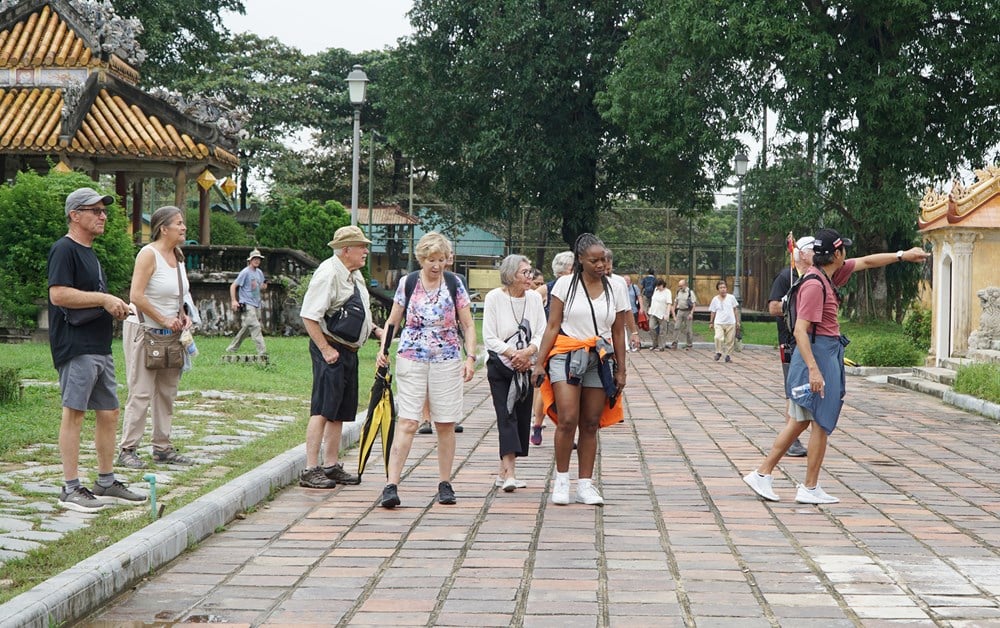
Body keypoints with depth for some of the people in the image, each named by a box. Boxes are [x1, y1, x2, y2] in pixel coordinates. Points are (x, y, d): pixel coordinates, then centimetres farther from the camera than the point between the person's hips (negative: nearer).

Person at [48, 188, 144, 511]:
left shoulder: (90, 253, 22)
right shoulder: (64, 250, -9)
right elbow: (58, 293, -21)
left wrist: (115, 307, 13)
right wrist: (104, 298, -18)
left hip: (100, 347, 10)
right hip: (76, 347, -10)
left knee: (109, 412, 12)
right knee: (74, 412, -7)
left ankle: (106, 483, 21)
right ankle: (70, 489, -4)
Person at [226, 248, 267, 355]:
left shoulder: (259, 272, 14)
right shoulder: (245, 272, -8)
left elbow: (261, 288, 24)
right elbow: (233, 286, -9)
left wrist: (264, 287, -1)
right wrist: (233, 301, -20)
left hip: (257, 305, 8)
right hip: (247, 305, -8)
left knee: (246, 329, 13)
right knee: (255, 327, -16)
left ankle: (231, 349, 26)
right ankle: (262, 352, -21)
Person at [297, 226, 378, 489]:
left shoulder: (355, 275, 14)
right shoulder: (328, 274, -16)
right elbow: (309, 316, -20)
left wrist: (377, 331, 15)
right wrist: (326, 350, -20)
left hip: (349, 350, 9)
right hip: (330, 350, -9)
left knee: (340, 412, 13)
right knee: (322, 410, -9)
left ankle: (331, 466, 22)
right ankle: (310, 470, -7)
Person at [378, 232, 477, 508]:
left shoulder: (455, 285, 4)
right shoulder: (407, 284, 4)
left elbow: (468, 325, 6)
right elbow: (392, 322, 11)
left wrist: (470, 357, -6)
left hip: (447, 361, 1)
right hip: (411, 361, -1)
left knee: (446, 424, 5)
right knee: (407, 423, -9)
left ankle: (445, 484, 15)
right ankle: (391, 485, -13)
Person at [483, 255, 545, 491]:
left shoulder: (534, 298, 2)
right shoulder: (494, 298, -8)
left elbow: (541, 333, 2)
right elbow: (489, 338, -9)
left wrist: (527, 352, -16)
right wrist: (513, 354, -18)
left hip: (526, 366, 4)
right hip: (500, 365, -4)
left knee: (522, 416, 4)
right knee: (506, 414, -14)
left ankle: (504, 472, 15)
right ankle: (509, 473, -21)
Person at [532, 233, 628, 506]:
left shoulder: (615, 289, 7)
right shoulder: (566, 284, 0)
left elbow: (618, 333, 11)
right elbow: (552, 326, 0)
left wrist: (621, 370, 10)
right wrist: (539, 363, -5)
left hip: (600, 361, 3)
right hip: (567, 357, -2)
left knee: (590, 424, 5)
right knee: (567, 420, -12)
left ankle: (585, 485, 11)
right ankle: (561, 479, 4)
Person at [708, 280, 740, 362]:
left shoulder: (731, 297, 5)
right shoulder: (715, 299, 5)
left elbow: (735, 310, 12)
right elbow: (712, 312, 12)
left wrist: (737, 321, 9)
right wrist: (711, 322, 10)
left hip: (730, 323, 1)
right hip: (719, 323, -1)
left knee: (730, 340, 1)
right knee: (718, 338, -22)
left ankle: (728, 355, 16)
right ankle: (718, 352, -2)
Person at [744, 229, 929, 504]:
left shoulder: (828, 275, 9)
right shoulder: (815, 284, -18)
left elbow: (866, 262, 24)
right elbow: (800, 330, -23)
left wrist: (902, 255, 27)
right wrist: (813, 369, -28)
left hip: (827, 353, 10)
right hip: (819, 354, -10)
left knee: (801, 421, 13)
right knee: (822, 423, -1)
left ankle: (762, 474, 15)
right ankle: (810, 489, 8)